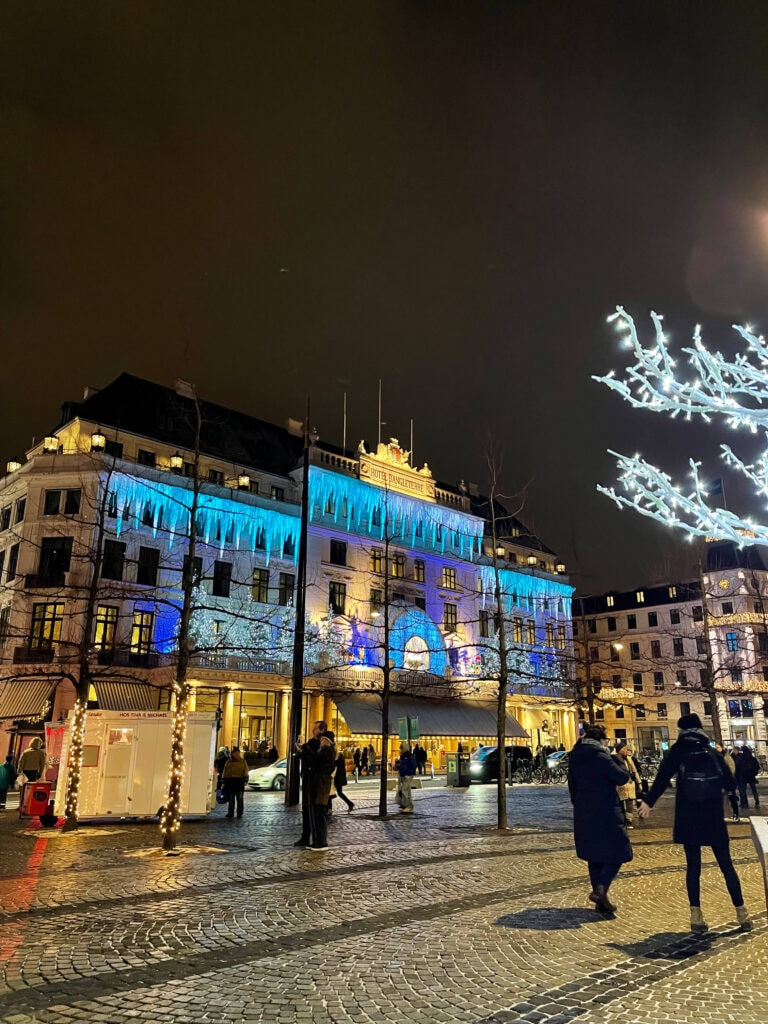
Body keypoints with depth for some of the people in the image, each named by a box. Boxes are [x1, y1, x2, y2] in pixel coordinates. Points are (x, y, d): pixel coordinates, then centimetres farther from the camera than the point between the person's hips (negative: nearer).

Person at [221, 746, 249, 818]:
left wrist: (245, 780, -5)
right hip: (230, 781, 2)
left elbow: (245, 771, 4)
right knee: (230, 799, 7)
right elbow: (224, 772, 14)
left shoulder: (243, 761, 8)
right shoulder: (228, 762, 13)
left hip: (239, 781, -2)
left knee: (239, 799, 0)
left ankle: (240, 813, 6)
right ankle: (230, 813, 15)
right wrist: (223, 781, 8)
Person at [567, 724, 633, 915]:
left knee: (593, 856, 14)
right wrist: (616, 758, 0)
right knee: (617, 852, 4)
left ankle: (601, 901, 16)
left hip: (583, 814, 7)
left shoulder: (574, 758, 7)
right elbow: (623, 777, -13)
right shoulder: (601, 757, -15)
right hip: (606, 813, -7)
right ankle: (601, 888, -14)